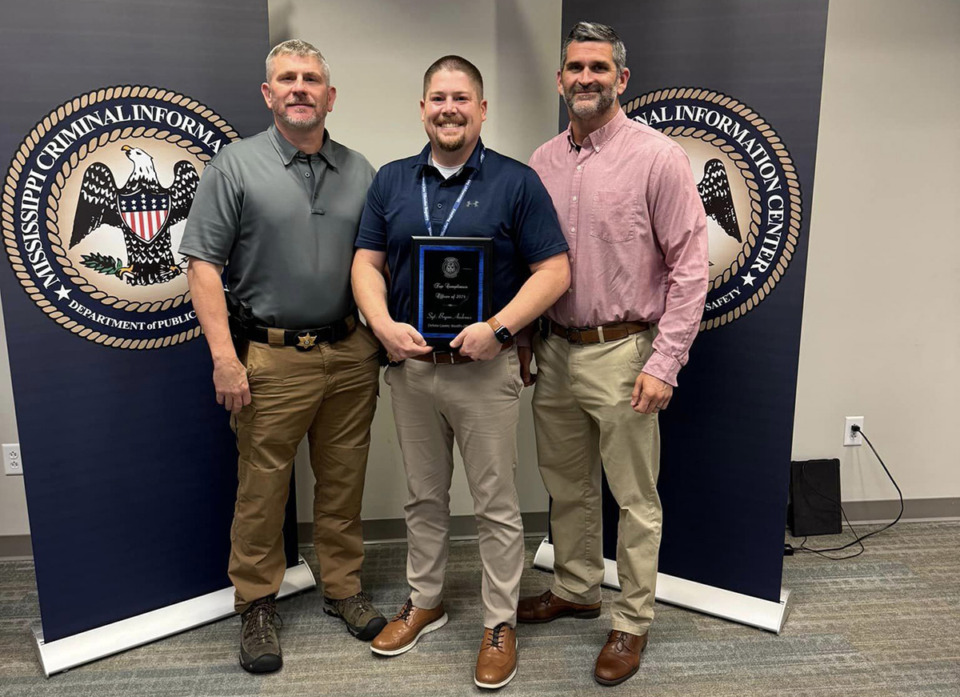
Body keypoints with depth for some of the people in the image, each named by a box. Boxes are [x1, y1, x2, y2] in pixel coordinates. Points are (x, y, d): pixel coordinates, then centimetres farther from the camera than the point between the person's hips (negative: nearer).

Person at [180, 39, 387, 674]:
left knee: (344, 481, 13)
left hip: (351, 354, 4)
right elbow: (203, 264, -5)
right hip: (272, 357, -3)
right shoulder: (237, 165, -1)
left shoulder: (359, 171, 10)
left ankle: (344, 587, 30)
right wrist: (225, 356, -13)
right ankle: (257, 604, 24)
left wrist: (387, 337, 8)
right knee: (263, 488, 6)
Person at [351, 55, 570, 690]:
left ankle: (501, 623, 25)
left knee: (496, 505, 7)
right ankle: (425, 602, 37)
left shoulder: (517, 182, -3)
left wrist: (498, 328, -19)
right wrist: (384, 325, -10)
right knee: (424, 496, 18)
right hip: (410, 366, 4)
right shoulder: (392, 181, 8)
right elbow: (367, 263, 7)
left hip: (485, 370, -3)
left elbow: (554, 271, -7)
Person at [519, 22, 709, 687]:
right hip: (555, 351, 6)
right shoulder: (542, 162, 8)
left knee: (636, 498, 7)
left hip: (621, 354, -5)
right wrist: (524, 338, 10)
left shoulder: (657, 156, -8)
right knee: (567, 487, 19)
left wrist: (663, 363, -15)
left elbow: (690, 267, -10)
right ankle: (575, 589, 40)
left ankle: (633, 620, 26)